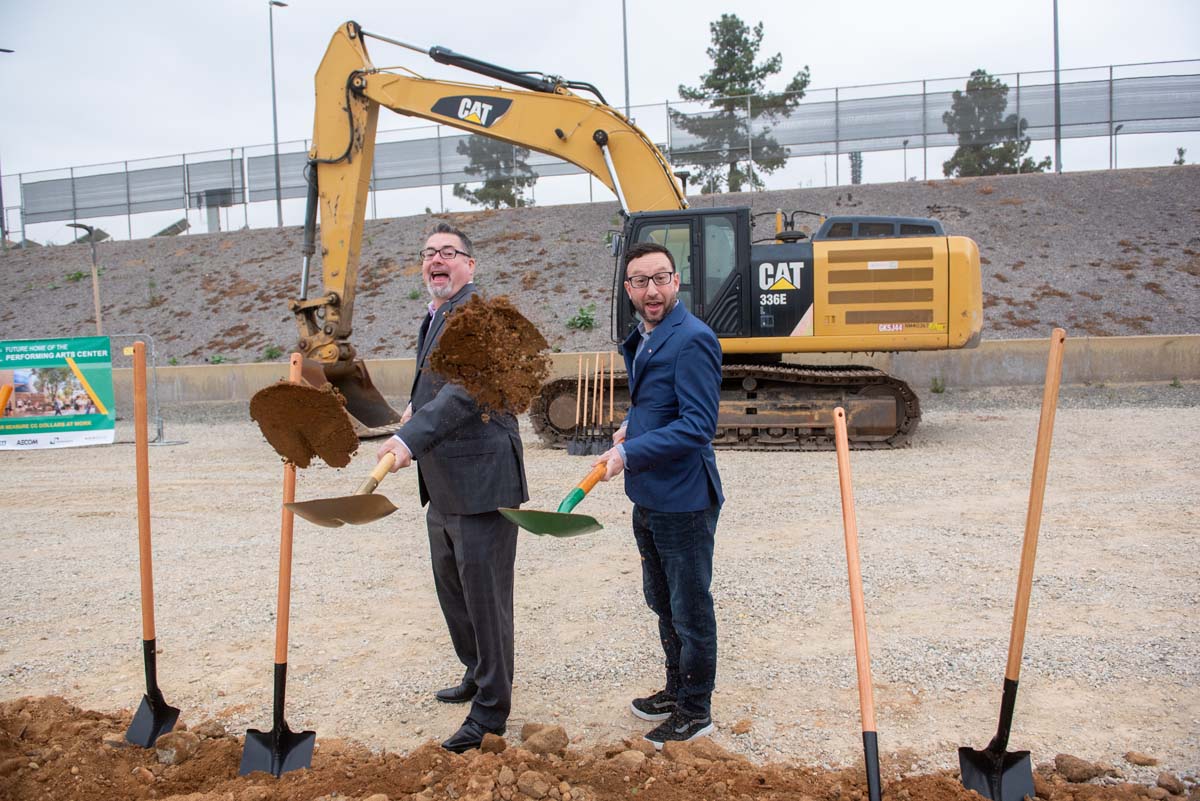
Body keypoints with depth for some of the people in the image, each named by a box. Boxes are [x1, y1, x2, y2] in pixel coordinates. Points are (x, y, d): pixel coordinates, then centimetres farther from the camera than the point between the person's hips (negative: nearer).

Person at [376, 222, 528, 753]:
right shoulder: (435, 318, 17)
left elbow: (466, 386, -30)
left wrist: (410, 438, -39)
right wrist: (416, 409, 14)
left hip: (481, 484, -10)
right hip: (442, 489, 10)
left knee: (484, 596, -1)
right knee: (452, 591, 22)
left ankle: (491, 707, 13)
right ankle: (478, 674, 41)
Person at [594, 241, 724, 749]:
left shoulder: (692, 340, -19)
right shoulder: (642, 339, 10)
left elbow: (699, 424, -25)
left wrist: (630, 453, -26)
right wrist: (631, 426, 9)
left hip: (683, 502, -9)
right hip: (648, 499, 10)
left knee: (690, 612, 7)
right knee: (663, 605, 23)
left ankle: (695, 712, 24)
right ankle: (676, 690, 42)